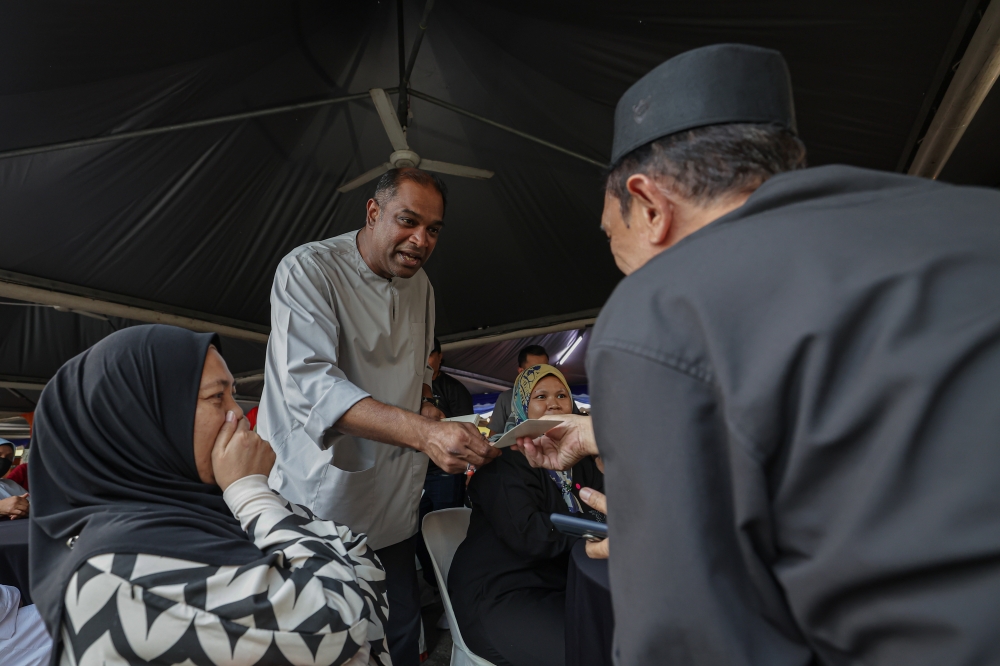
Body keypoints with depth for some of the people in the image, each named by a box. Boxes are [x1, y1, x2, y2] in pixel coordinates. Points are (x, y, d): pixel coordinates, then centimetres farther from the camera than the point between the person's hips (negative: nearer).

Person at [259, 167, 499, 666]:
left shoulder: (420, 285, 6)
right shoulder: (308, 270, -15)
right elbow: (310, 382, -29)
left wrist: (427, 405, -2)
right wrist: (423, 432, -40)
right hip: (319, 504, -5)